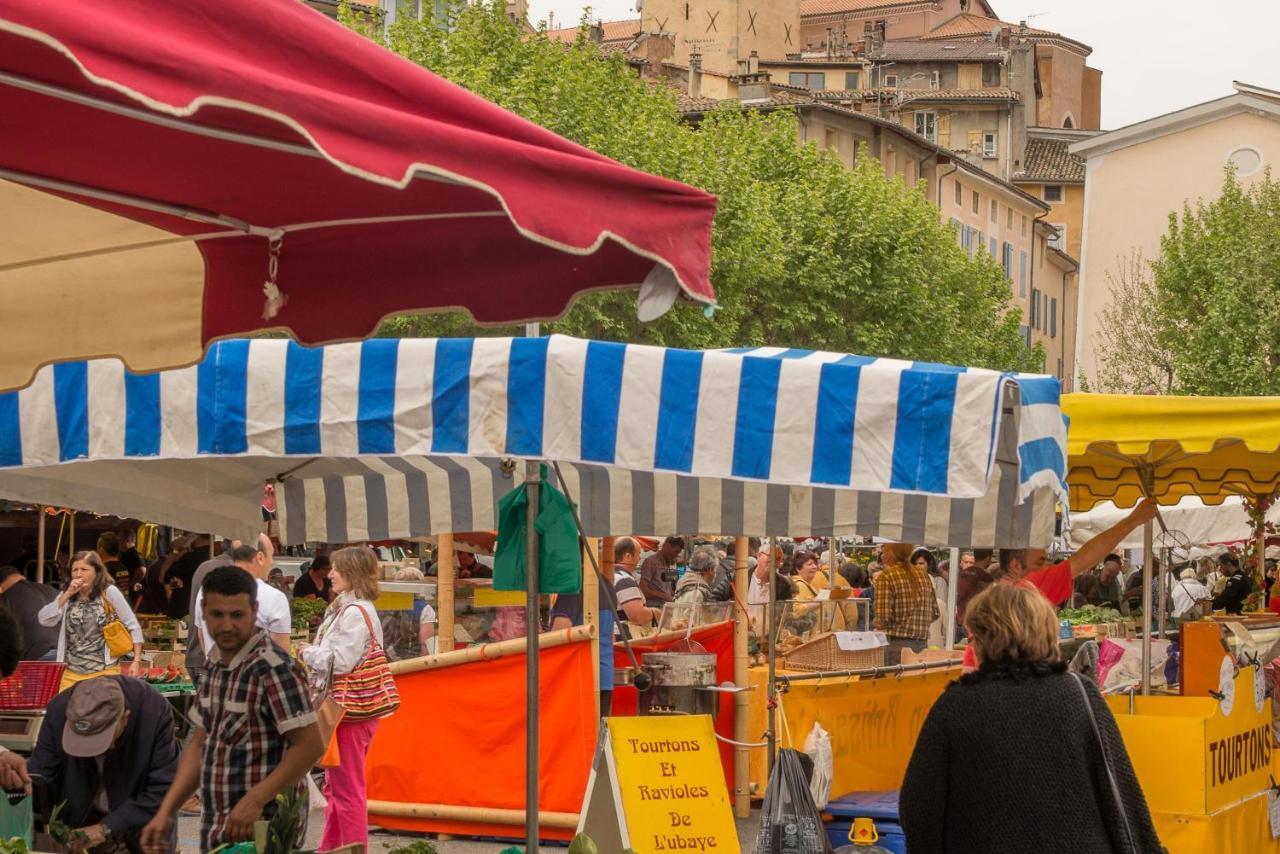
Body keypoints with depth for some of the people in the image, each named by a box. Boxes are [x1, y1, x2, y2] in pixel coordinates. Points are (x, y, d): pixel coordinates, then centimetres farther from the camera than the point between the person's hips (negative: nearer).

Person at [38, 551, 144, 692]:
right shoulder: (67, 596, 10)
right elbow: (43, 620, -2)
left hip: (105, 672, -4)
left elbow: (133, 627, -1)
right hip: (72, 674, 4)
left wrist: (137, 661, -7)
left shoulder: (109, 592, -2)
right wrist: (67, 594, -7)